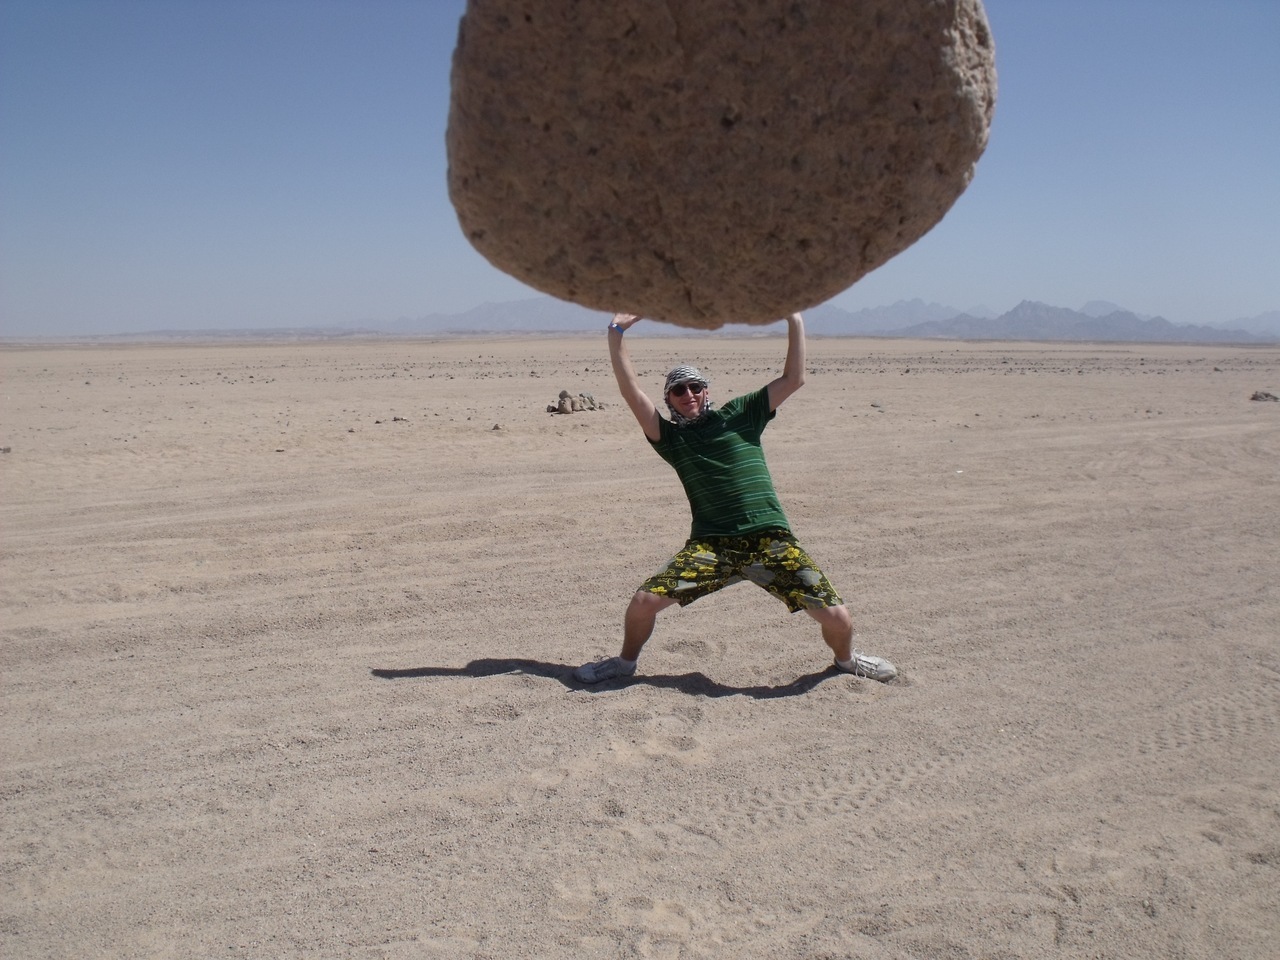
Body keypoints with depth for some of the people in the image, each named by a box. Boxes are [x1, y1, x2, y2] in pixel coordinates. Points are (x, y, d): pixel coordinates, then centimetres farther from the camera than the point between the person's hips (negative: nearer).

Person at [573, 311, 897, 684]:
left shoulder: (740, 414, 10)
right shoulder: (671, 437, 10)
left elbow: (793, 379, 5)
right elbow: (631, 390, 0)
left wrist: (794, 320, -1)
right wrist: (616, 333, -5)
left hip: (771, 541, 0)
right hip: (711, 546, 0)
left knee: (837, 617, -8)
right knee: (644, 602, -14)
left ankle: (846, 658, 29)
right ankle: (626, 661, 19)